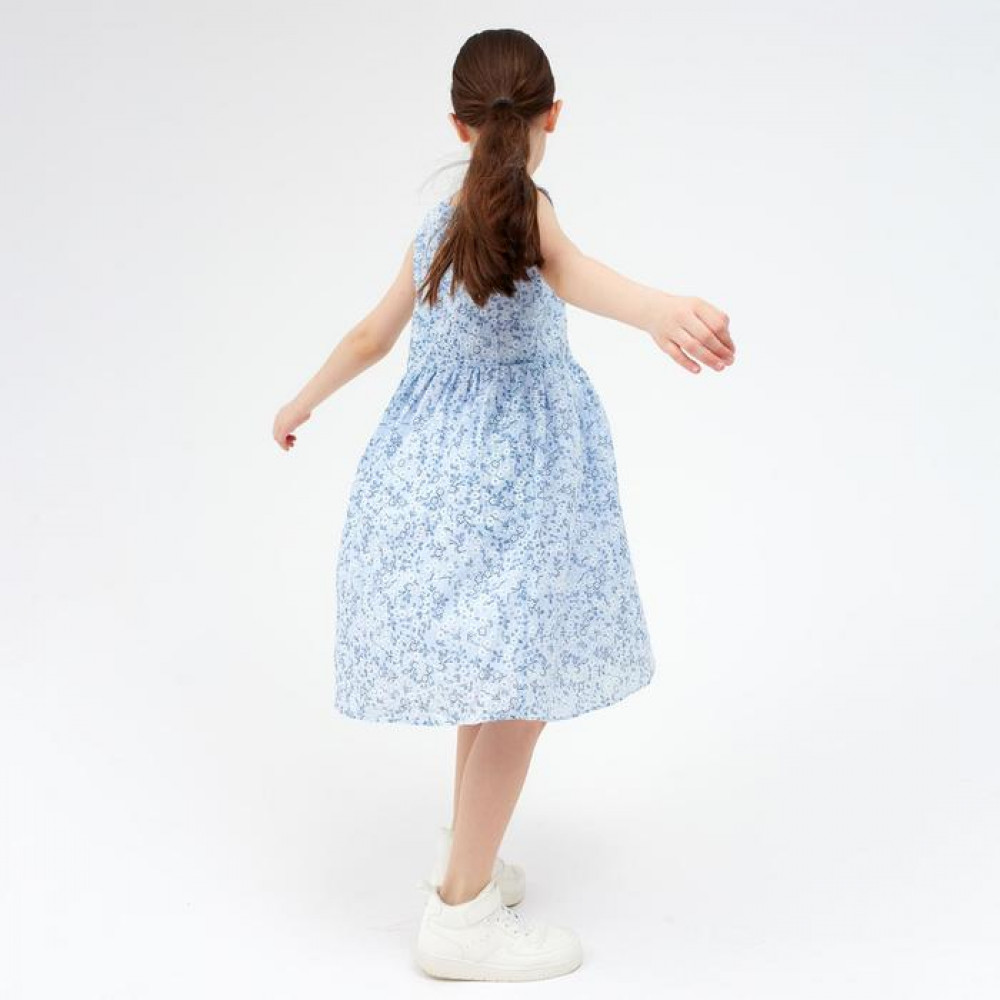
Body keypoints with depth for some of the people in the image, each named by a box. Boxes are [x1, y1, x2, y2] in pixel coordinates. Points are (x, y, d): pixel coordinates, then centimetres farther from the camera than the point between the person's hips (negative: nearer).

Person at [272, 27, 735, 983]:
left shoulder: (438, 222, 11)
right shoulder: (523, 203, -12)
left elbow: (370, 335, 20)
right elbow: (562, 266, -36)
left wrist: (301, 404, 38)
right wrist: (662, 311, -57)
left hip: (432, 460, 9)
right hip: (508, 471, -9)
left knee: (490, 664, 19)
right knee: (521, 679, -4)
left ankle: (463, 854, 33)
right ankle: (460, 915, 3)